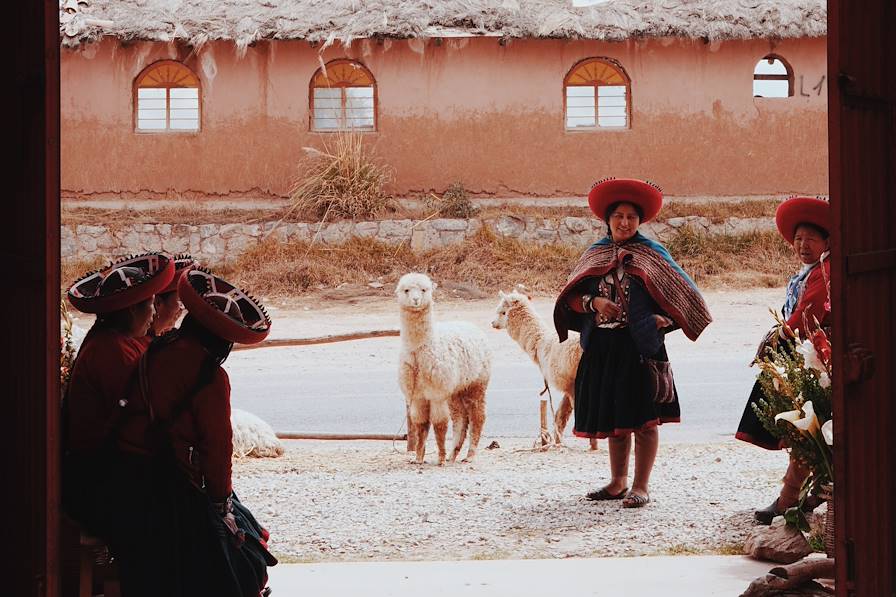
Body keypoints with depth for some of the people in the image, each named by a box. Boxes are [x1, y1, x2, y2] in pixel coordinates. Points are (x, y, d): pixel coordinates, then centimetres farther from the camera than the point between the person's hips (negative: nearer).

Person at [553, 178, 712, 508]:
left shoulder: (651, 254, 2)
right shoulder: (594, 255, 11)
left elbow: (680, 291, 0)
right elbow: (571, 298, 9)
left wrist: (666, 319, -16)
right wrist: (594, 302, -11)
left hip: (640, 347, -4)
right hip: (602, 348, 4)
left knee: (643, 418, -4)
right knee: (613, 416, 10)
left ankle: (641, 486, 2)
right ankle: (618, 481, 21)